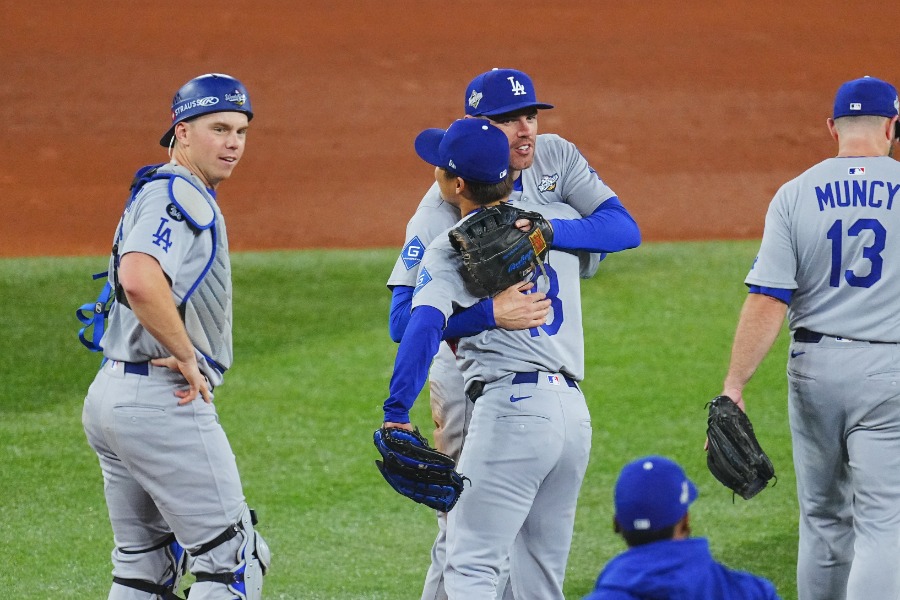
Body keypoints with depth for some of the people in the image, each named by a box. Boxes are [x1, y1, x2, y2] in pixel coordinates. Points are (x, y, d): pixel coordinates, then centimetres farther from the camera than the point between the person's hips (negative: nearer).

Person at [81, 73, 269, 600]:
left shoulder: (161, 193, 19)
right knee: (232, 557, -6)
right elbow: (140, 279, -32)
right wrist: (188, 358, -21)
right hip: (164, 400, -11)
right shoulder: (176, 196, -14)